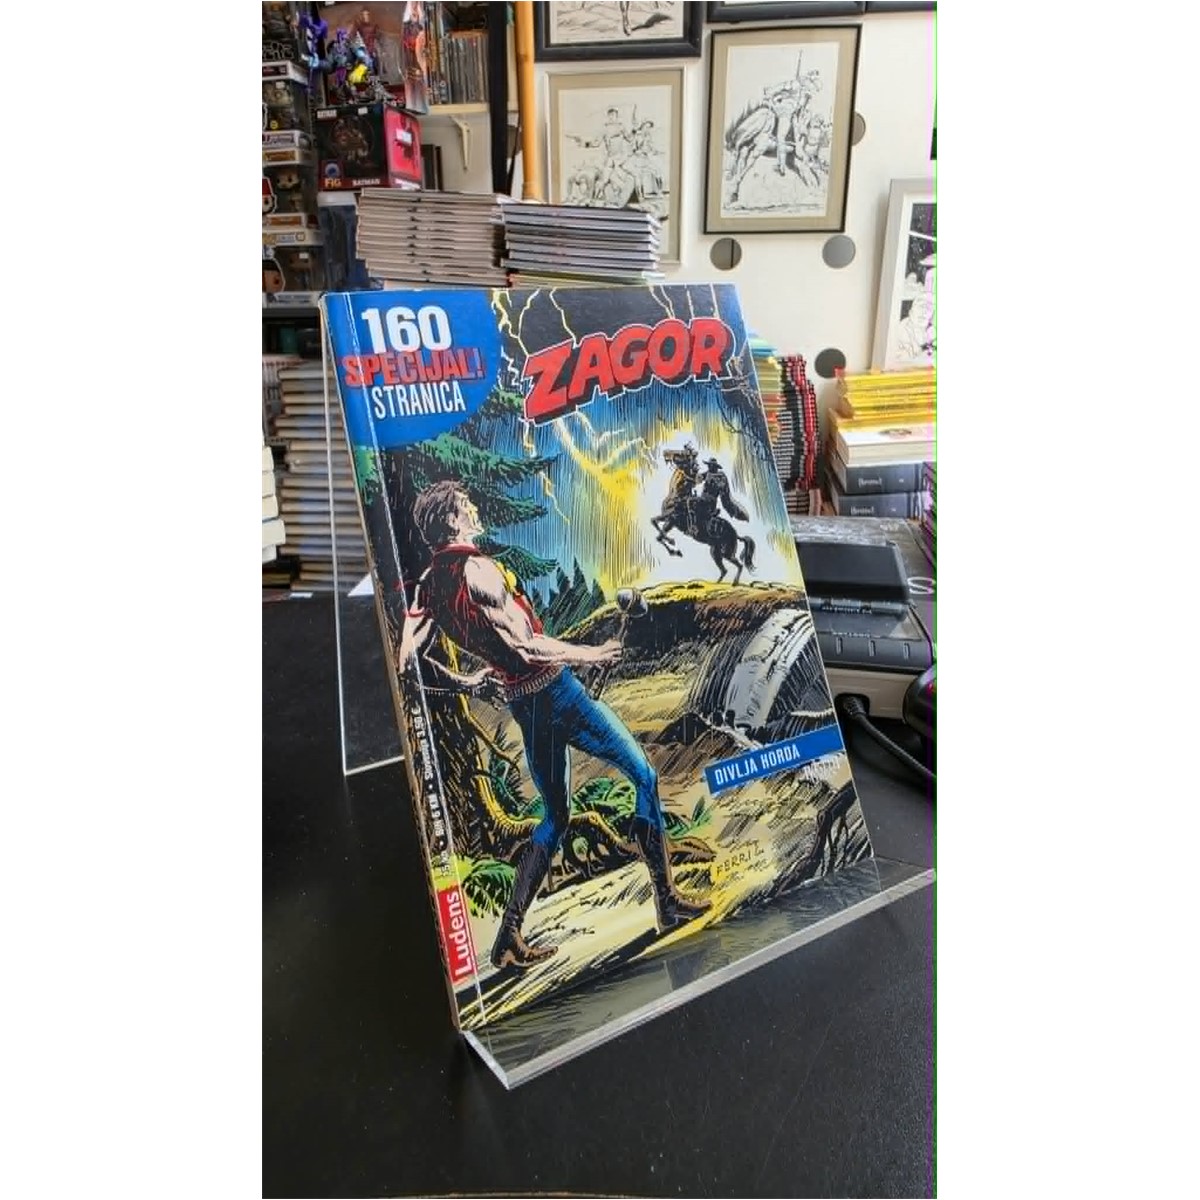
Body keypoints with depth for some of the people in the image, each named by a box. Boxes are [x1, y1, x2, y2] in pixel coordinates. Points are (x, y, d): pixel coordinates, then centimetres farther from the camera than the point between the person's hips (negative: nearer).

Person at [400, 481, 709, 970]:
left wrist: (466, 683, 15)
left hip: (520, 704, 8)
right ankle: (667, 901, 12)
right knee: (643, 776, 7)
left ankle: (510, 937, 17)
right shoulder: (476, 567, -17)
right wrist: (586, 654, -8)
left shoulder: (428, 584, 6)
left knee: (555, 815, 19)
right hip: (554, 689, -8)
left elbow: (406, 656, 6)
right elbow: (524, 644, -20)